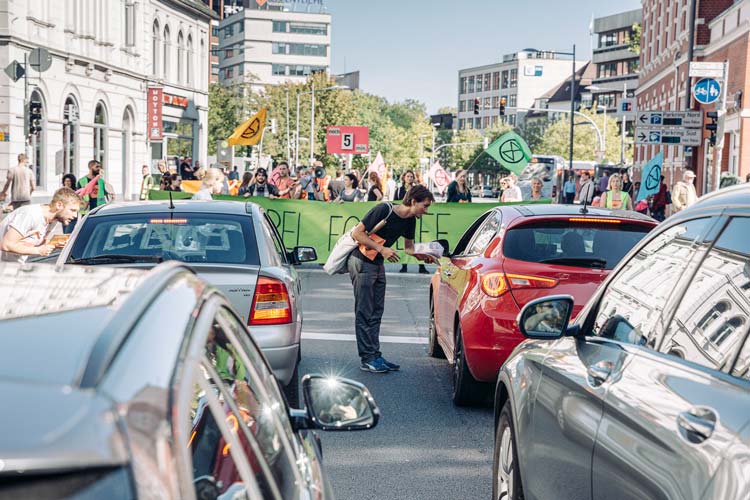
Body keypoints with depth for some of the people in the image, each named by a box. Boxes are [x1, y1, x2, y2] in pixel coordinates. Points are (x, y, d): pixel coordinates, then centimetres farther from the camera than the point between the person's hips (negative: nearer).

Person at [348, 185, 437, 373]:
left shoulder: (410, 221, 1)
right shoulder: (384, 210, -21)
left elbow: (409, 247, 14)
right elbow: (357, 233, -19)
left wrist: (423, 256, -6)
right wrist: (381, 249, -24)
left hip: (378, 264, 8)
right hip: (361, 261, -8)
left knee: (376, 312, 9)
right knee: (364, 313, -5)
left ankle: (375, 355, 14)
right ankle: (367, 359, -3)